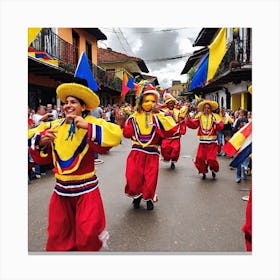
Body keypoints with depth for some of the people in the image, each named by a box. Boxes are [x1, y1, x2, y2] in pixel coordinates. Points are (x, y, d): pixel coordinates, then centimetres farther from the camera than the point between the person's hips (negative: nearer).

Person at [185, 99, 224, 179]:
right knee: (200, 158, -2)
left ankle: (214, 171, 23)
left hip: (212, 142, -2)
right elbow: (193, 125, -1)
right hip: (202, 142, 2)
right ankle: (203, 172, 22)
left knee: (211, 159, -7)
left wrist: (216, 123, -29)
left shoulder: (215, 116, 1)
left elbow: (221, 127, -10)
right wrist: (188, 119, -13)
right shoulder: (199, 116, 7)